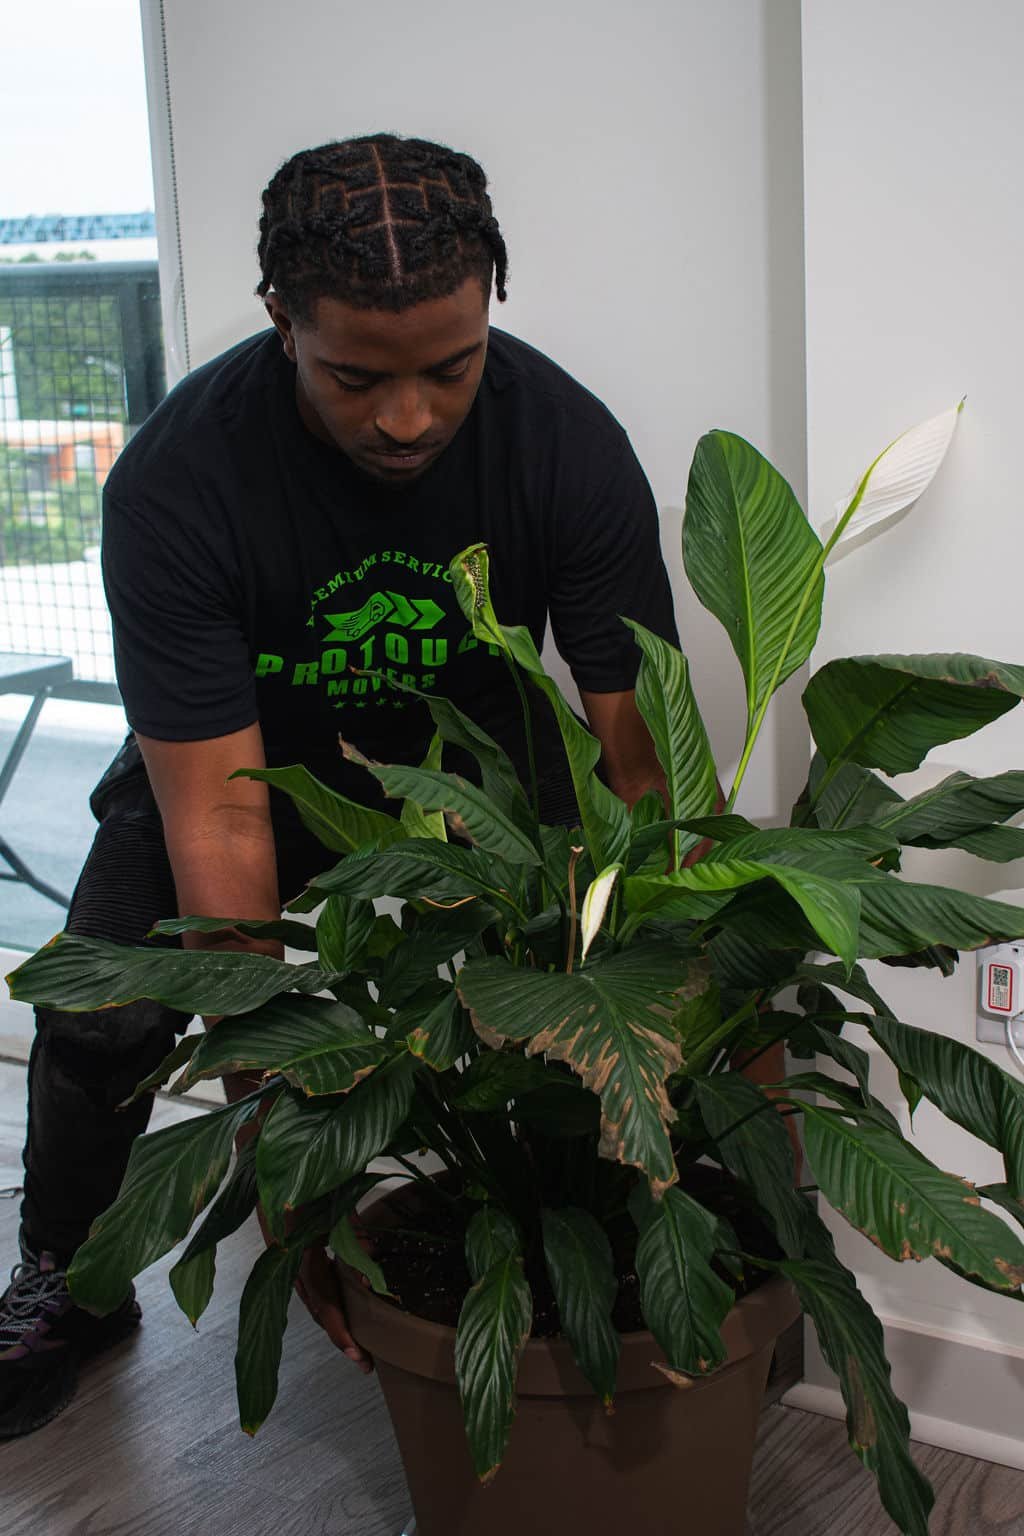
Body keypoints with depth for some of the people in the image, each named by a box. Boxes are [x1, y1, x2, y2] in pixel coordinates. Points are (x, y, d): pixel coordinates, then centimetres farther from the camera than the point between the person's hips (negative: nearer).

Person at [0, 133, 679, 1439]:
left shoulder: (569, 445, -26)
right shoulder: (175, 481, -31)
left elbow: (645, 759, -23)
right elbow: (219, 813, -33)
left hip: (474, 759, 1)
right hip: (257, 760, -1)